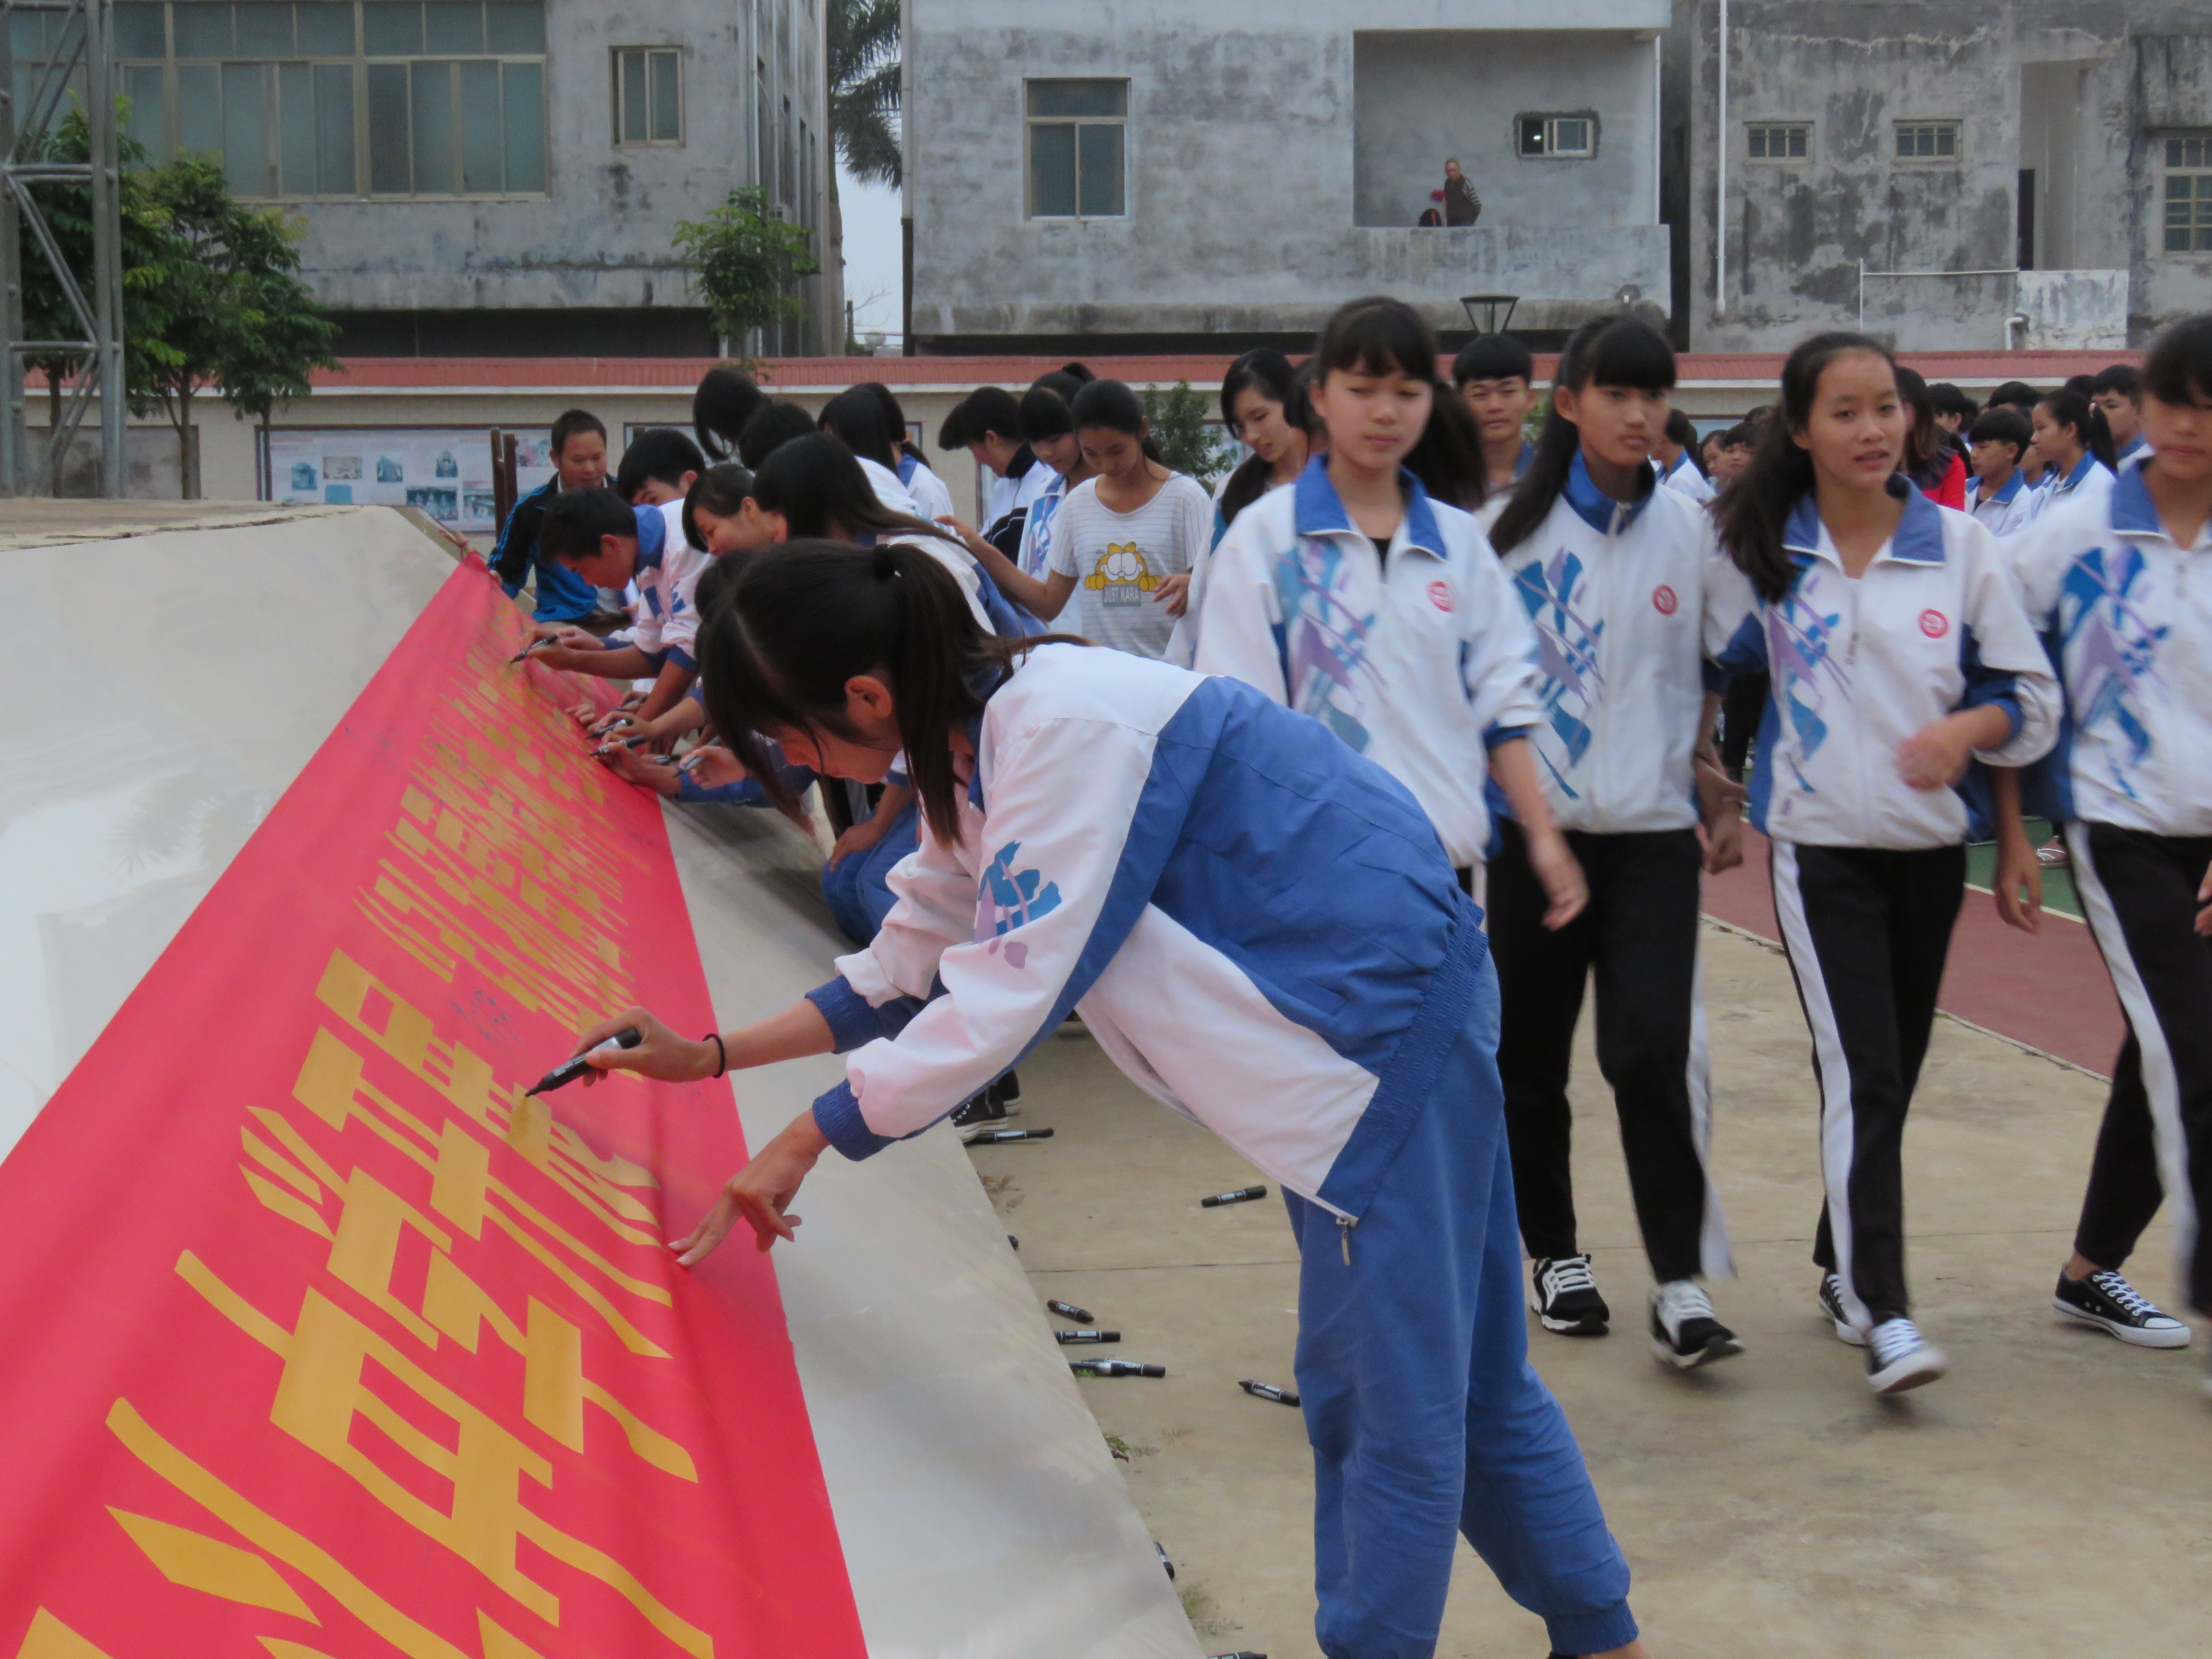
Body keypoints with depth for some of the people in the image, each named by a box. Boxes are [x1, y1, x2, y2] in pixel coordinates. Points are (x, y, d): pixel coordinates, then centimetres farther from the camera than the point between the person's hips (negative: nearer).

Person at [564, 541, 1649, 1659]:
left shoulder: (1061, 729, -25)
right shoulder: (976, 739, 7)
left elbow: (1009, 989, -24)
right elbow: (912, 960, 16)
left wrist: (803, 1143, -16)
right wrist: (709, 1055, 14)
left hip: (1385, 1001, -10)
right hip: (1334, 1019, 10)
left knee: (1393, 1389, -2)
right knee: (1459, 1375, 17)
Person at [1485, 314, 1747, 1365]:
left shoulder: (1689, 531, 6)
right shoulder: (1515, 528, 1)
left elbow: (1715, 679, 14)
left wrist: (1727, 804, 7)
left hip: (1654, 829, 0)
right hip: (1534, 823, 0)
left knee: (1653, 1048, -11)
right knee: (1530, 1053, 7)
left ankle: (1681, 1281, -6)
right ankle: (1553, 1251, 25)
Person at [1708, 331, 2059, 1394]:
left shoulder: (1959, 546, 0)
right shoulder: (1761, 549, -1)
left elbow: (2033, 692, 2)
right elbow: (1715, 664, 13)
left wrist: (1969, 728, -17)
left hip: (1931, 842, 3)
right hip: (1819, 843, -2)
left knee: (1892, 1073, 12)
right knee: (1862, 1075, -13)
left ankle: (1843, 1267, 31)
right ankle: (1884, 1317, -15)